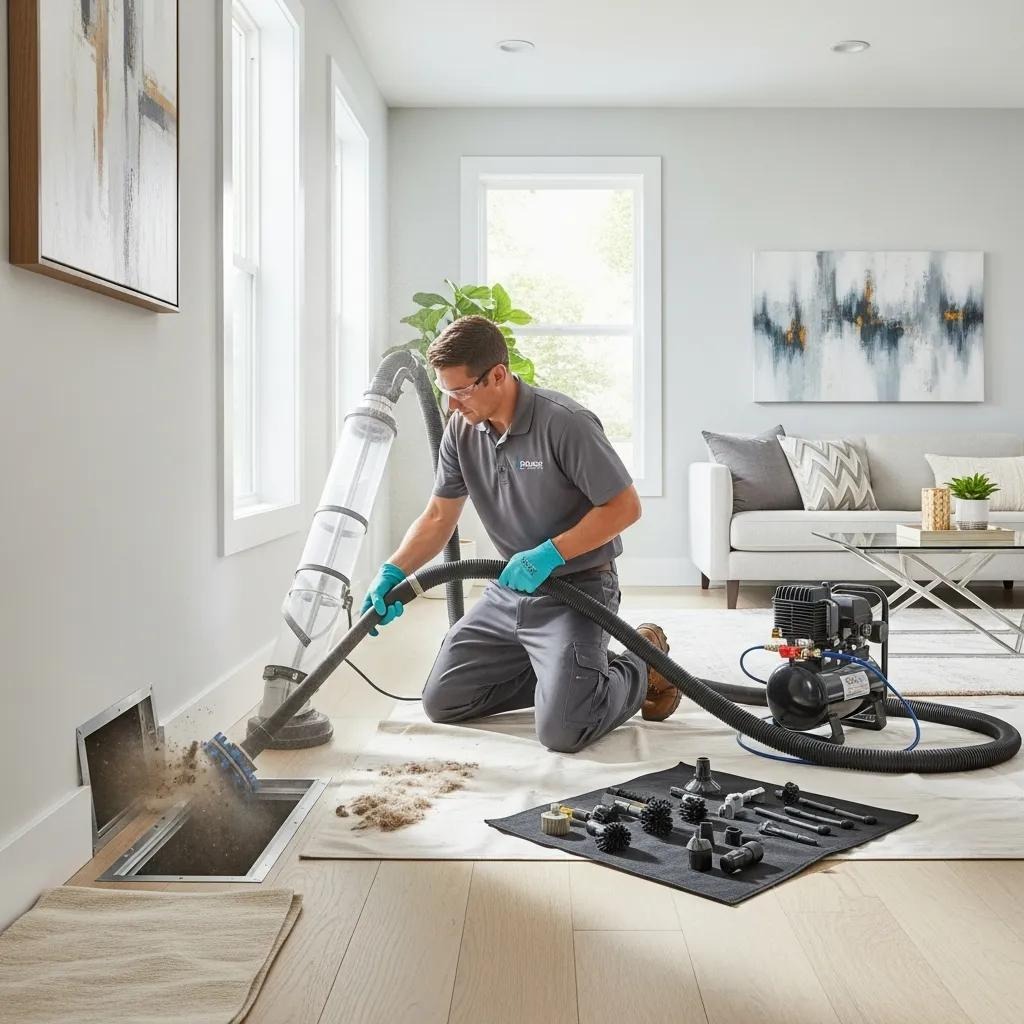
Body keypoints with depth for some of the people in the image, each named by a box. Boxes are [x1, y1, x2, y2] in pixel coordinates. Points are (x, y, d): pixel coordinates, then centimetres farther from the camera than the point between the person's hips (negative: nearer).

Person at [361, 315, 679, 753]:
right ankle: (559, 672, 19)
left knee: (561, 729, -20)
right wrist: (392, 572, -11)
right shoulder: (461, 430, -2)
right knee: (441, 701, 6)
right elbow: (438, 517, 4)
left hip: (575, 589, -7)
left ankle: (642, 668, 9)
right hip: (508, 590, 7)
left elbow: (625, 506, -19)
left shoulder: (564, 422, -23)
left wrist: (549, 554, -26)